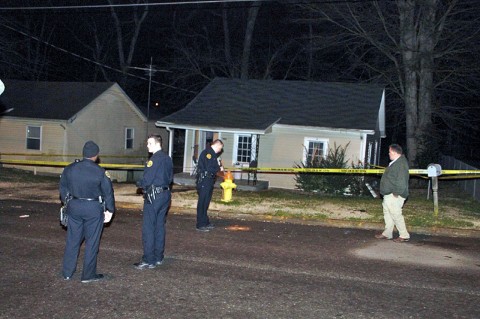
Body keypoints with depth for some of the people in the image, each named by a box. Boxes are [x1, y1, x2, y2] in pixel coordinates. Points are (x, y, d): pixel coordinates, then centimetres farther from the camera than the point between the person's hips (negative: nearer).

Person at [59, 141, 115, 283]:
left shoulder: (69, 169, 1)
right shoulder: (100, 172, -11)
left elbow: (63, 188, 12)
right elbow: (108, 193, -5)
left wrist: (67, 202, 26)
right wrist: (109, 210, 6)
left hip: (74, 207, 4)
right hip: (93, 209, -4)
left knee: (72, 240, 15)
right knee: (92, 242, 6)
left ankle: (67, 272, 23)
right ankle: (88, 275, 11)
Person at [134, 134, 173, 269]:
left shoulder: (154, 159, -15)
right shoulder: (168, 159, 12)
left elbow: (146, 180, -17)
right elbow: (170, 178, 18)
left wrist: (140, 184, 1)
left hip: (153, 196, -9)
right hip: (165, 194, 9)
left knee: (148, 228, -4)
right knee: (160, 227, 14)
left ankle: (149, 260, -2)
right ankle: (158, 257, 19)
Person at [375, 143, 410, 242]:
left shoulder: (401, 163, -19)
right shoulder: (395, 162, 15)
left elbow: (401, 180, -24)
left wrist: (397, 193, -23)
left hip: (394, 195, -11)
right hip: (388, 194, 11)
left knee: (396, 214, -6)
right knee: (387, 213, 16)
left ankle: (404, 235, 2)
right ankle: (387, 233, 25)